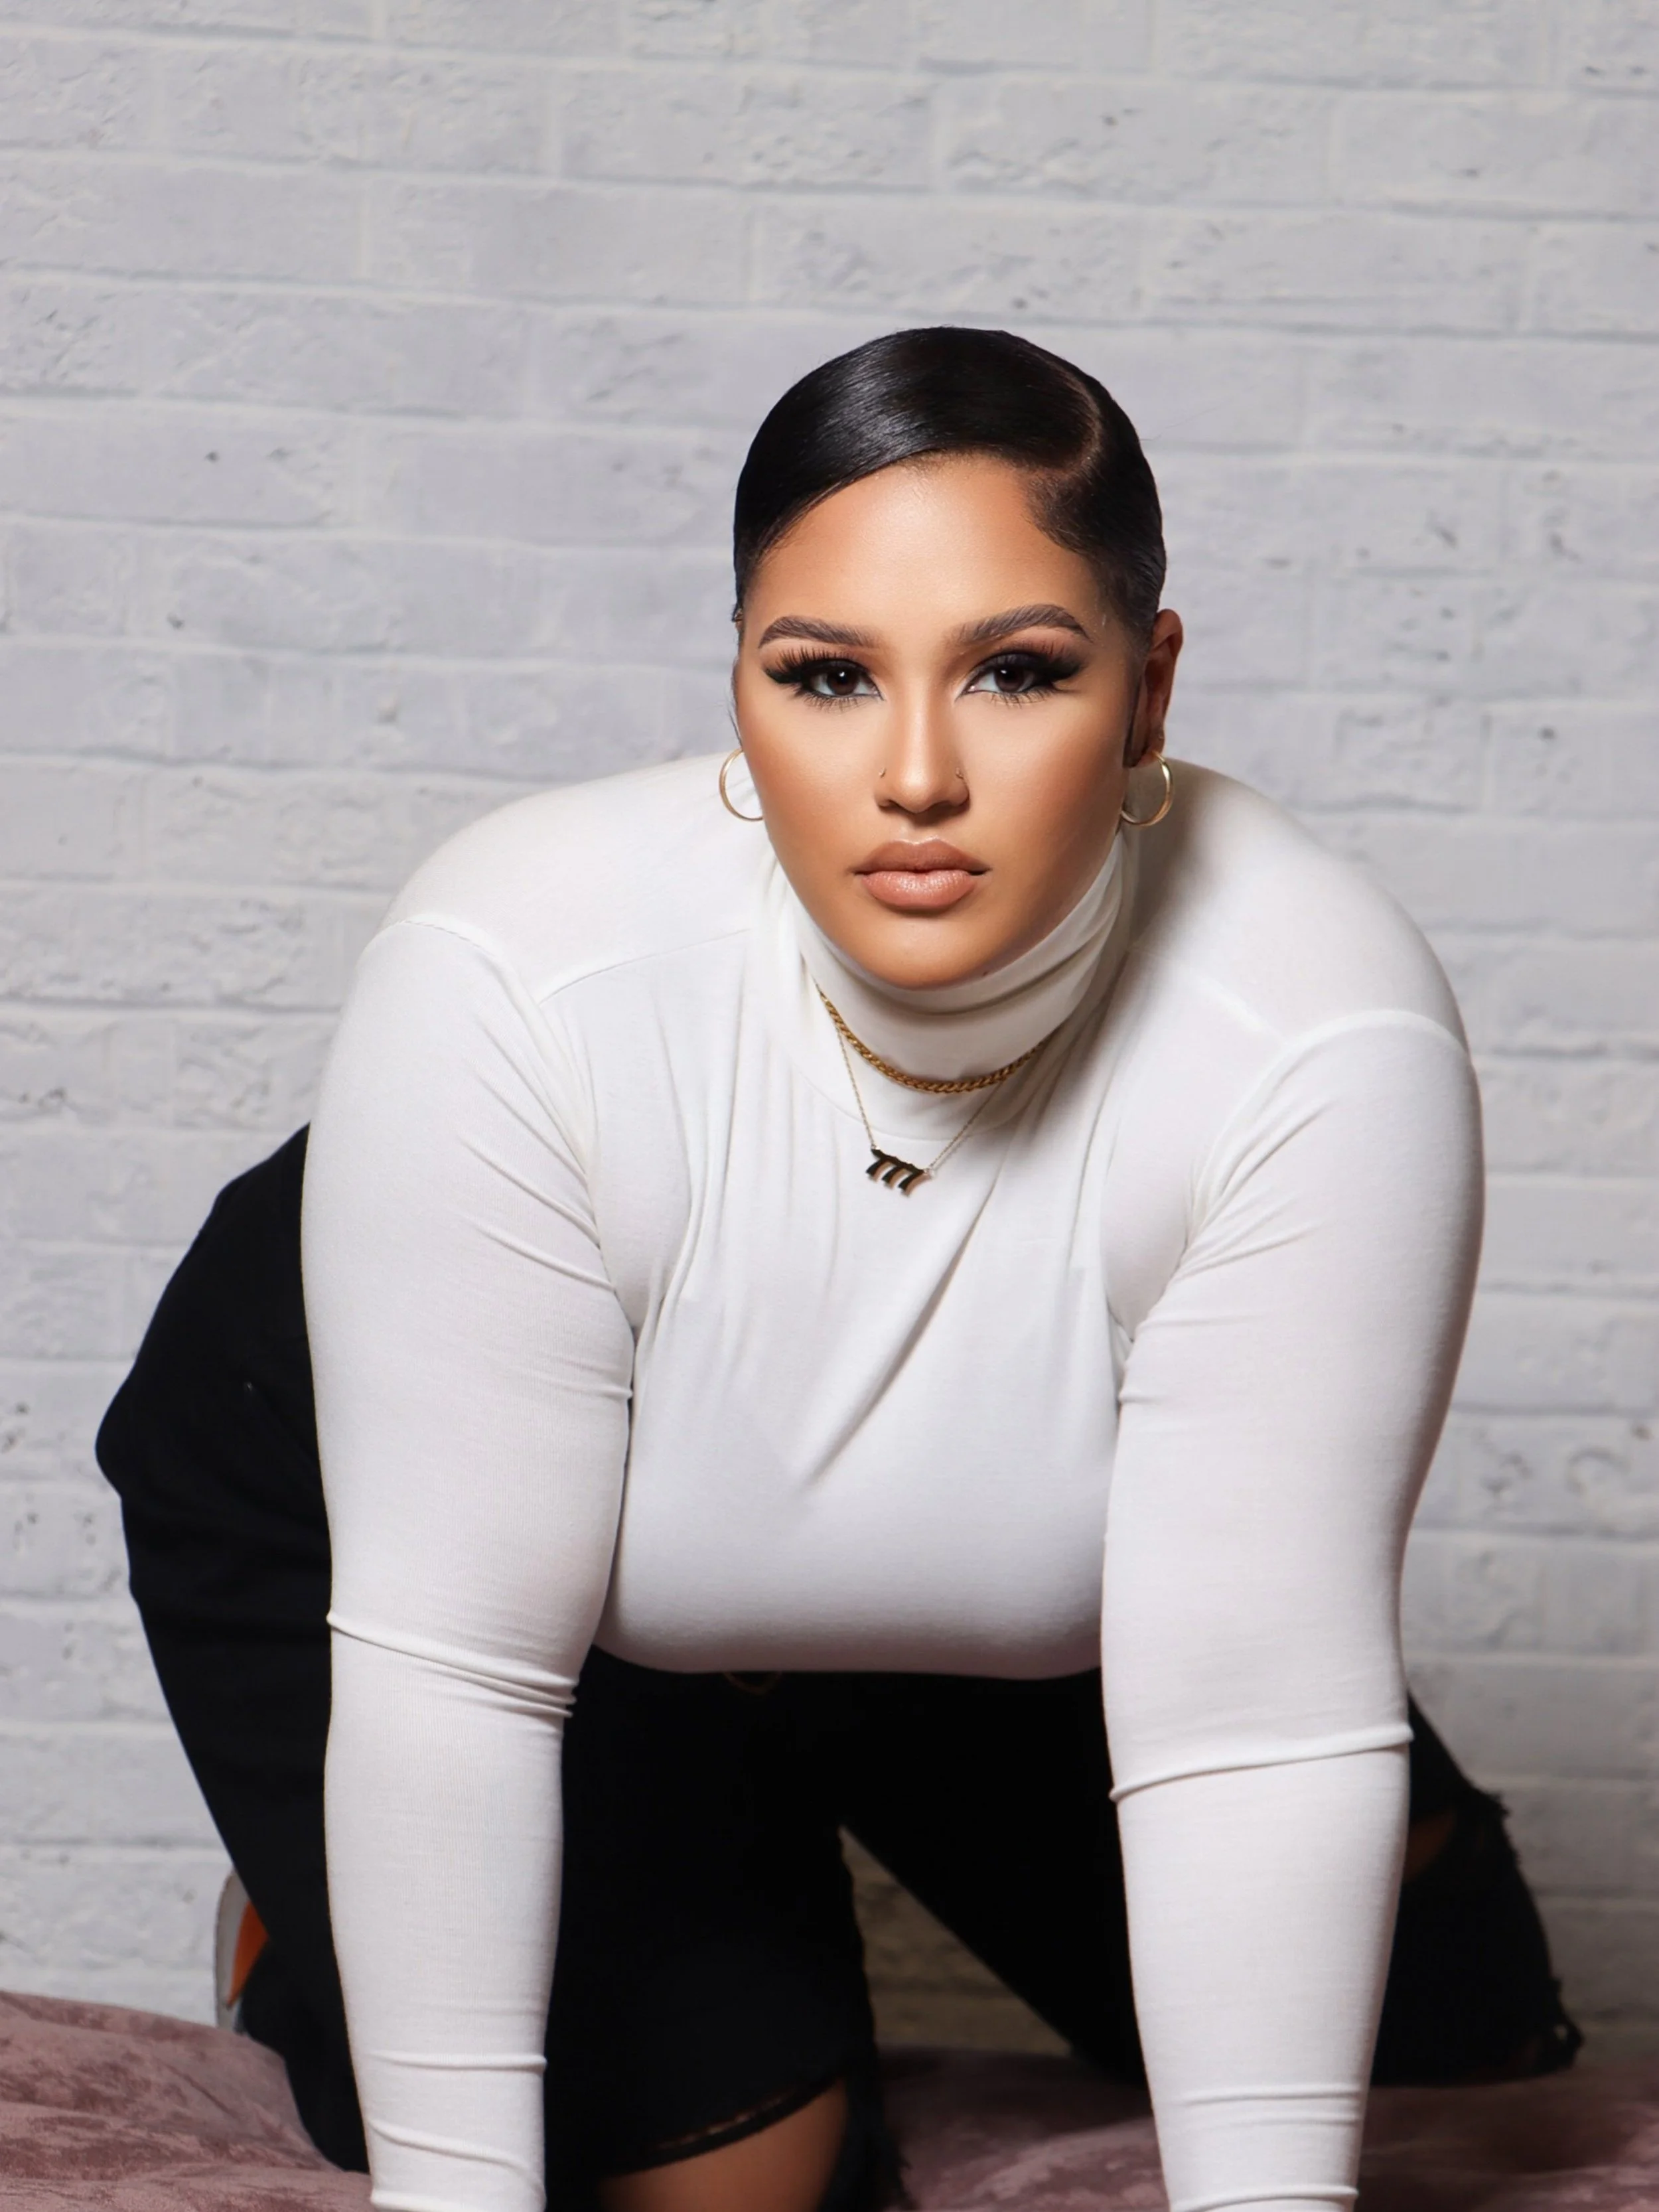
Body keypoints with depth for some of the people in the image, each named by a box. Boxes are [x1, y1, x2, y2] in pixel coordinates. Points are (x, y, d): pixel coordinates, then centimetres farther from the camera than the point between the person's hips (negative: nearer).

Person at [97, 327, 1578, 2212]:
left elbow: (1253, 1708, -32)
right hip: (403, 1491, -3)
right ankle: (324, 1894, 18)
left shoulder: (1325, 1048, -35)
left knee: (1431, 2009, 5)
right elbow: (447, 1662, -32)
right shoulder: (510, 984, -37)